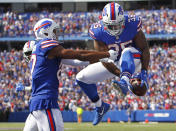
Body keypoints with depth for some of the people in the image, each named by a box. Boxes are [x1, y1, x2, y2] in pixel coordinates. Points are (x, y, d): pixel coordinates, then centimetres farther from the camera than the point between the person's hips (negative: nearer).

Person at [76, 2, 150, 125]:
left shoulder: (132, 25, -25)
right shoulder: (98, 31, -21)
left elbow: (144, 48, -17)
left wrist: (144, 72, -25)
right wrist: (119, 74, -31)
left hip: (133, 61, -4)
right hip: (114, 64, 4)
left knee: (127, 51, -39)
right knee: (81, 78, 0)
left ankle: (125, 82, -62)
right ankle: (100, 106, 18)